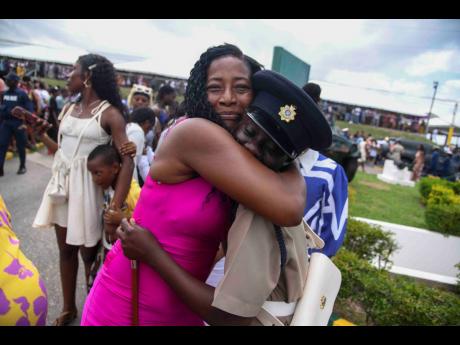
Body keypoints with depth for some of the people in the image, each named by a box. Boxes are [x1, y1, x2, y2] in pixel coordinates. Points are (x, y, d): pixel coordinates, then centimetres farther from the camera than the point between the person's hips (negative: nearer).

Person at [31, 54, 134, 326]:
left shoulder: (109, 113, -13)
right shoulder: (68, 109, 7)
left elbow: (127, 160, -23)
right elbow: (60, 149, 10)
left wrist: (115, 209, -31)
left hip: (86, 188, -6)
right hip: (61, 183, 6)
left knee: (88, 253, 7)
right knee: (66, 250, 16)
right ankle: (68, 308, 35)